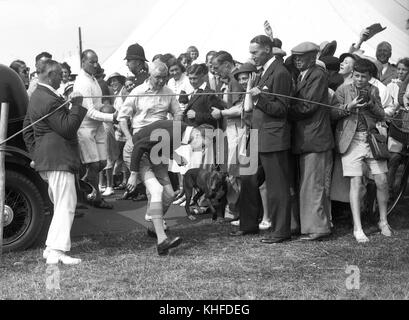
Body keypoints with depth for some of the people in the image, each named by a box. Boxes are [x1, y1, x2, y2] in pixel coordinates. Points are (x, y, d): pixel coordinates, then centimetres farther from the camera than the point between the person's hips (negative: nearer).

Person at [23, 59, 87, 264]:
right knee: (65, 206, -9)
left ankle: (51, 248, 21)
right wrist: (76, 105, -14)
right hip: (58, 159, -11)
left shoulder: (37, 95, 17)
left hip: (45, 160, 11)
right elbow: (67, 127, -22)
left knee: (60, 205, 17)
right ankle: (57, 251, -12)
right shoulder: (50, 100, -18)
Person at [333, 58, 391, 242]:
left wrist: (371, 104, -11)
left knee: (382, 181, -1)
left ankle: (383, 221, 20)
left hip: (372, 138, 3)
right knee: (356, 183, -7)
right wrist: (349, 106, -16)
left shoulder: (373, 91, 12)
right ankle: (357, 229, -3)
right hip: (352, 140, -2)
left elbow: (382, 116, 8)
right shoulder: (343, 90, 6)